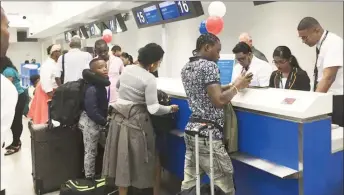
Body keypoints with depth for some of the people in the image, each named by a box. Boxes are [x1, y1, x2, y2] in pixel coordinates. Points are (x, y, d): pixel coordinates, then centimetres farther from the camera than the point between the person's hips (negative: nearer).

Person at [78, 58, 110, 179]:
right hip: (90, 122, -9)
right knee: (91, 152, 4)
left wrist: (105, 119, 1)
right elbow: (92, 111, -27)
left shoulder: (100, 86, 6)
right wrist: (105, 122, -19)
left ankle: (92, 175, 32)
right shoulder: (92, 89, -24)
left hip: (97, 121, 9)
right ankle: (89, 178, 19)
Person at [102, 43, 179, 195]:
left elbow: (118, 86, 25)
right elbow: (153, 109, -18)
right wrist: (170, 108, -3)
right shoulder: (149, 79, -17)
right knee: (136, 158, 9)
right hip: (136, 122, -6)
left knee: (122, 157, 13)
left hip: (119, 118, 6)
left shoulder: (127, 69, 4)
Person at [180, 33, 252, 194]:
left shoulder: (186, 68, 14)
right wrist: (237, 87, -5)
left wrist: (231, 85, 16)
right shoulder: (209, 65, -13)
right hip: (208, 134, -9)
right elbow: (219, 101, -21)